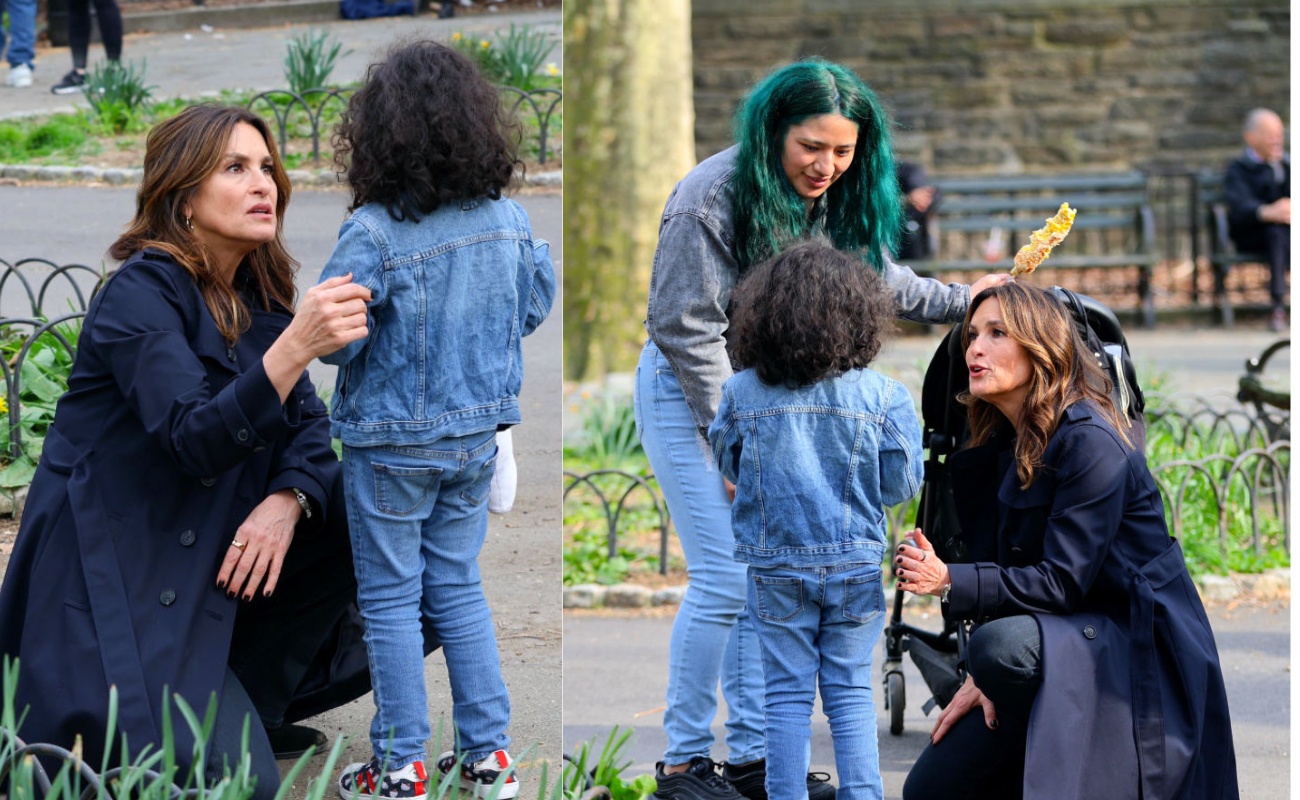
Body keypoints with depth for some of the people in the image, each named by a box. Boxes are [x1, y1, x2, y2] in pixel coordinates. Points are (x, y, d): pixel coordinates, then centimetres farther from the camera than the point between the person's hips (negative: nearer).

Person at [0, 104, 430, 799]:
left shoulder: (258, 297, 8)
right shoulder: (139, 295, -16)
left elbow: (309, 428, 5)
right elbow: (196, 442, -29)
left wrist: (287, 501, -18)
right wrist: (295, 348, -43)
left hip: (208, 567, 8)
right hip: (110, 579, -8)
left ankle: (251, 702, 4)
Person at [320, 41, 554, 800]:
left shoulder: (374, 234, -23)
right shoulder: (509, 219, -7)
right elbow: (536, 305, 8)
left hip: (392, 444, -5)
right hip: (477, 434, 5)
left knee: (391, 598, 7)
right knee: (459, 588, 17)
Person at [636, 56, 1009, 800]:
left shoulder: (837, 202, 0)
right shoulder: (714, 198, -22)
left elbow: (876, 278, 20)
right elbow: (688, 328, -19)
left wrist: (961, 300, 22)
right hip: (690, 395, -7)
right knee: (724, 581, -12)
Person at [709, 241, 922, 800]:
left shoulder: (742, 393, -9)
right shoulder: (881, 395, -11)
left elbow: (728, 466, 7)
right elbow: (901, 486, -4)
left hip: (775, 570, 0)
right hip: (856, 566, 0)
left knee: (787, 694, 9)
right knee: (850, 693, 9)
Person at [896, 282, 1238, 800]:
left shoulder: (1090, 442, -18)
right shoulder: (1005, 446, 9)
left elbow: (1062, 582, -22)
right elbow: (1009, 575, 8)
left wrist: (949, 582, -31)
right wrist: (981, 680, -6)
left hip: (1133, 652, -8)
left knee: (1002, 645, -38)